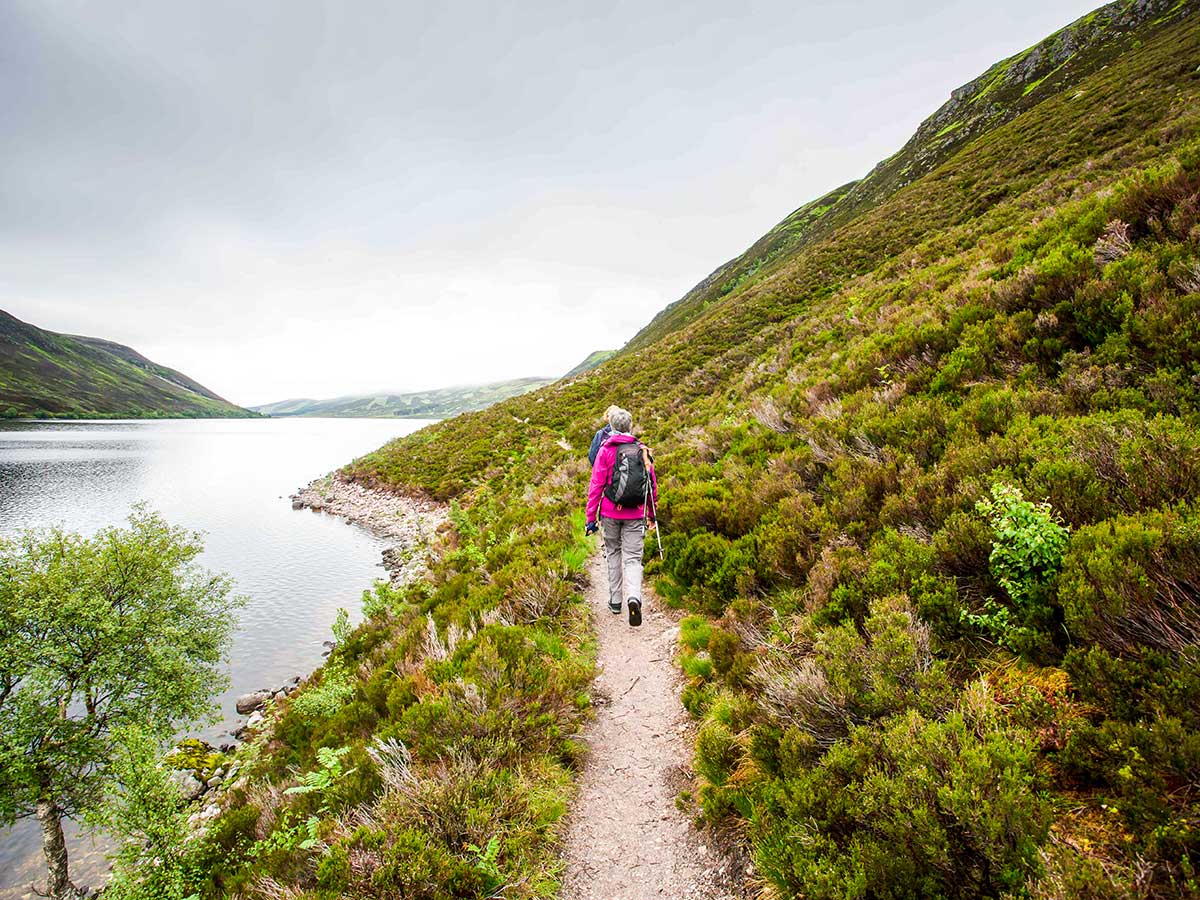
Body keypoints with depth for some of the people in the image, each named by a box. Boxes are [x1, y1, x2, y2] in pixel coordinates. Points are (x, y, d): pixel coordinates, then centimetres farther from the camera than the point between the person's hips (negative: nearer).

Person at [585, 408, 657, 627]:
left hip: (610, 512, -1)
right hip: (635, 514, 1)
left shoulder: (606, 450, -5)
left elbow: (596, 485, -8)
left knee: (613, 552, 18)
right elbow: (653, 484, 9)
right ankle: (634, 597, -21)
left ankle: (615, 600, 23)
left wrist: (591, 517, -4)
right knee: (633, 558, 3)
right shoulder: (643, 450, 4)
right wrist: (652, 514, 21)